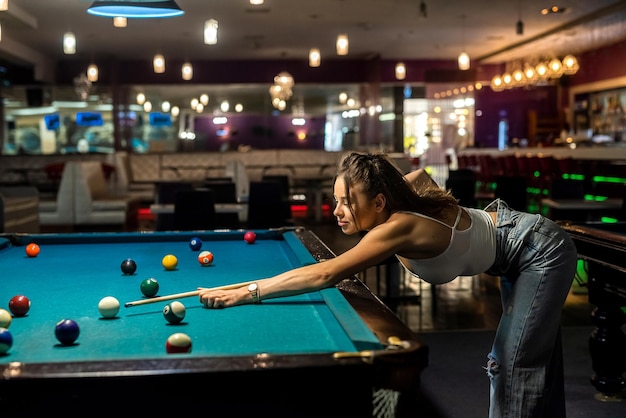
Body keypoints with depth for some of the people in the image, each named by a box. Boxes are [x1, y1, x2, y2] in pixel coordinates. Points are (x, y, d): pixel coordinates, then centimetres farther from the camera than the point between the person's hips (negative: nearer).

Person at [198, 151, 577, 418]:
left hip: (542, 253, -9)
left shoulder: (398, 228, -34)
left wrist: (247, 293, -39)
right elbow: (420, 175, 15)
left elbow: (324, 275, -40)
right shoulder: (403, 207, -10)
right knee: (534, 360, 16)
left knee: (513, 365, -8)